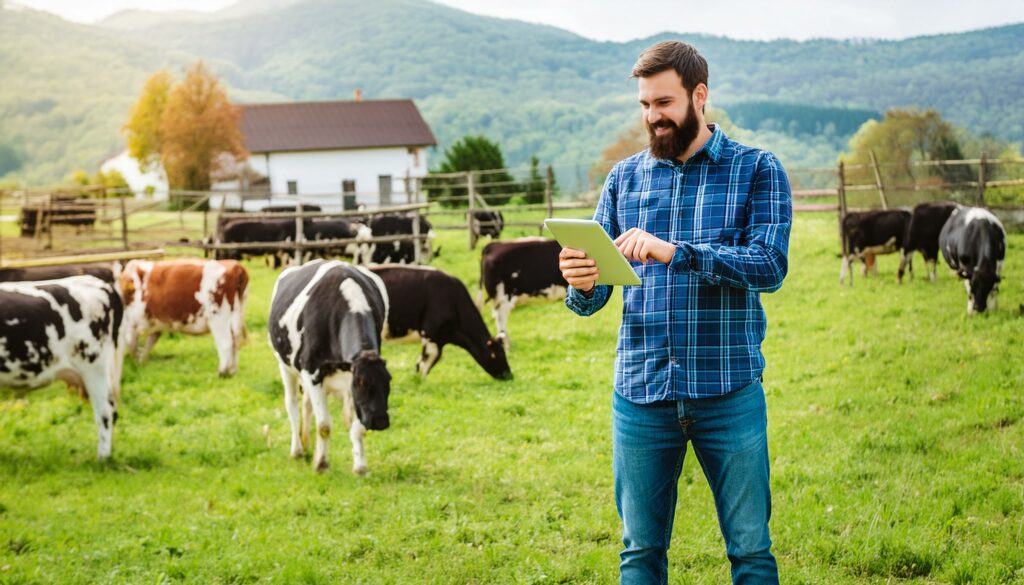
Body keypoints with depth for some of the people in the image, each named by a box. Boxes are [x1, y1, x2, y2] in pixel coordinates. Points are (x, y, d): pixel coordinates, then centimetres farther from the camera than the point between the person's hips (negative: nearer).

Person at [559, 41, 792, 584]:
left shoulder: (756, 169, 1)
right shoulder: (625, 177, 10)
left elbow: (770, 265, -14)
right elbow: (591, 299, 7)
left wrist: (675, 252, -24)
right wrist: (581, 284, -17)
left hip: (729, 392, -2)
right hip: (641, 395, 3)